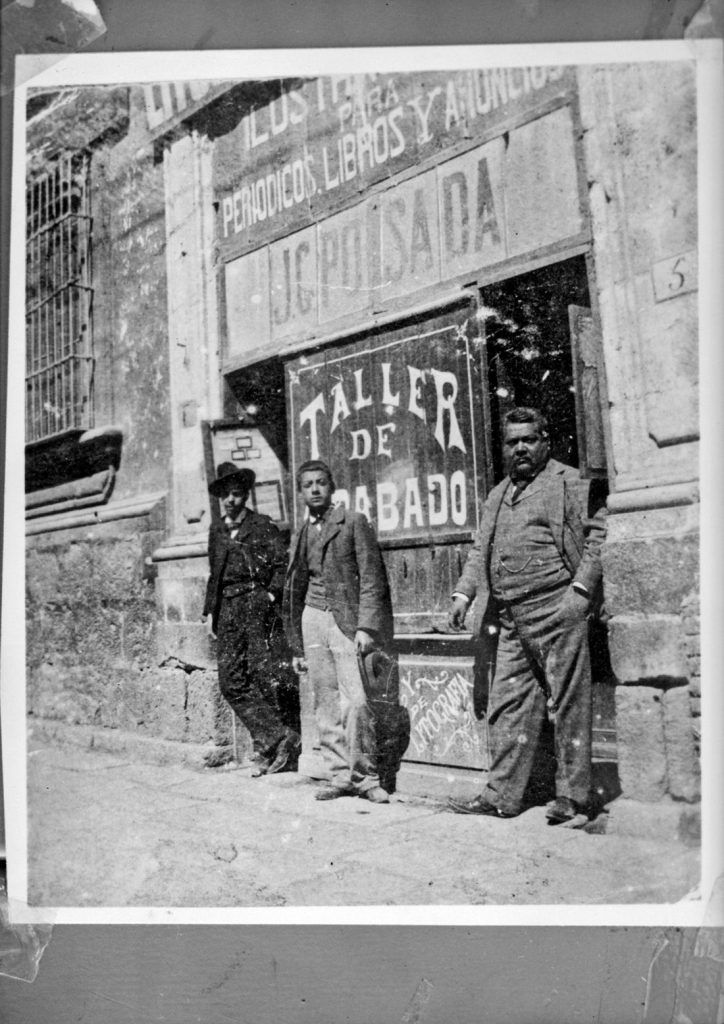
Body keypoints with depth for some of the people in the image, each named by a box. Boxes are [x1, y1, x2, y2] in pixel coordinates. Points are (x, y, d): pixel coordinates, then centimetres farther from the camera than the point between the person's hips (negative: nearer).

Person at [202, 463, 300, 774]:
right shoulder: (217, 530, 18)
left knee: (269, 678, -9)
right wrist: (210, 610, 19)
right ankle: (275, 738, 4)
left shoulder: (262, 525, 1)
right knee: (231, 682, 0)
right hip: (228, 611, 6)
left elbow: (282, 564, -4)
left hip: (259, 608, -6)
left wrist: (271, 594, -16)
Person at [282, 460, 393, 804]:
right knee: (326, 706, 3)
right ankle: (340, 775, 12)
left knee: (355, 702, -11)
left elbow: (371, 578, -3)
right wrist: (297, 646, 16)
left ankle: (365, 778, 2)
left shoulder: (353, 522, 2)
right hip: (313, 618, 4)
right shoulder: (301, 535, 16)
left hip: (347, 620, -4)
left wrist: (366, 626, -13)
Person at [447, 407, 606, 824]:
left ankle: (573, 798, 10)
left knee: (568, 706, -1)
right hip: (512, 619, 7)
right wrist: (464, 592, 13)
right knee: (508, 706, 8)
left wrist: (580, 588, -14)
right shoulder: (498, 496, 22)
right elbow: (480, 551, 25)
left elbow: (598, 534, -6)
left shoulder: (569, 481, 2)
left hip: (557, 609, -6)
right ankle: (503, 795, 15)